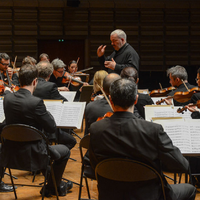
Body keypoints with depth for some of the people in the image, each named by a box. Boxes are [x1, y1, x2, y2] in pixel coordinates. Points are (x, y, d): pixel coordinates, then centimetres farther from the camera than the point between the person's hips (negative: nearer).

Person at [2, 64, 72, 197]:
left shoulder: (7, 98, -3)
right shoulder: (36, 102, -24)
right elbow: (52, 129, -16)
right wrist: (47, 113, 2)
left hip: (11, 153, 7)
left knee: (44, 146, 37)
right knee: (65, 151, 19)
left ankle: (52, 182, 46)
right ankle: (52, 187, 29)